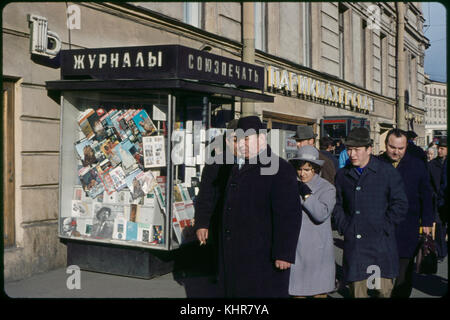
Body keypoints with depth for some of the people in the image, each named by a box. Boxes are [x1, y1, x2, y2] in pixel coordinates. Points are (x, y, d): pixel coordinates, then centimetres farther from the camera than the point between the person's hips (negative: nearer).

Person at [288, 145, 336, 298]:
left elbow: (321, 214, -19)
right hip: (295, 250, 3)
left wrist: (306, 194, -18)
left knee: (319, 291, 5)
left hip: (317, 251, -3)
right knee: (297, 290, 7)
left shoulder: (327, 188, -4)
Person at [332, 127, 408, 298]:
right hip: (353, 243, 3)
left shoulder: (387, 172, 0)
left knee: (384, 288, 0)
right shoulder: (342, 175, 11)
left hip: (380, 242, -3)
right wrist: (343, 227, 3)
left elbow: (400, 204, 0)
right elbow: (337, 205, 17)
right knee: (356, 288, 5)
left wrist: (383, 227, -7)